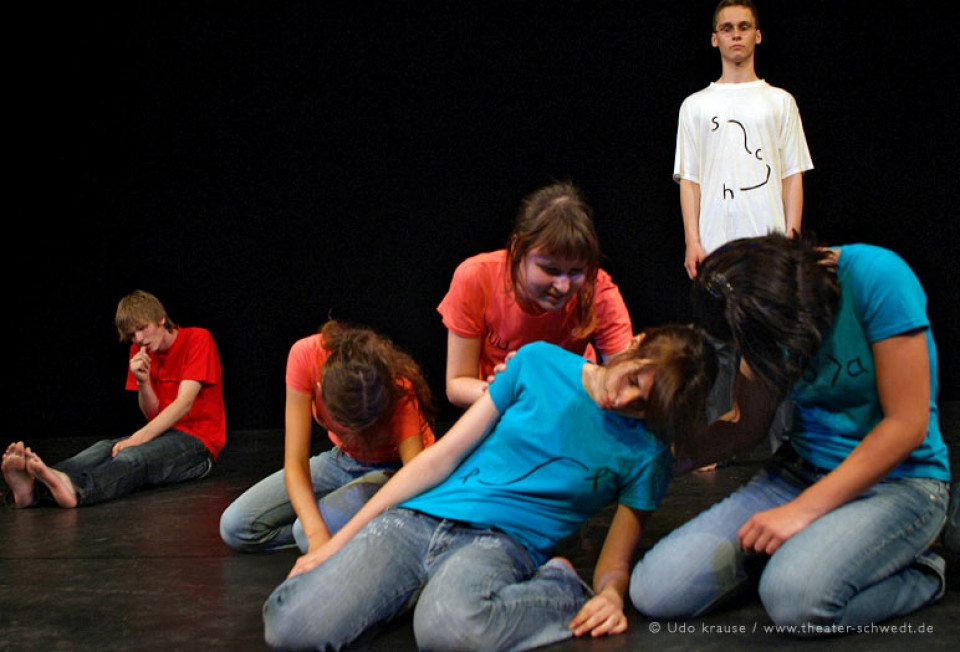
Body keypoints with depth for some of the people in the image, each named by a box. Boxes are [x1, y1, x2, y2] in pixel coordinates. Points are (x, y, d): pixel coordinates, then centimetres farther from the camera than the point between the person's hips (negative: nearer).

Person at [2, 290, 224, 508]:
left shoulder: (198, 339, -6)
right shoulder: (141, 351, 14)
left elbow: (184, 402, -17)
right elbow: (153, 415, 9)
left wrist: (137, 438, -27)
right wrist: (143, 382, -13)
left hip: (198, 441, -6)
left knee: (133, 455, -36)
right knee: (104, 449, -26)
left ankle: (74, 489, -68)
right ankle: (33, 486, -55)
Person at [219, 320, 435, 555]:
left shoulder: (400, 392, -33)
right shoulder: (306, 355, -28)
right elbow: (295, 462, -26)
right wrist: (317, 534, -42)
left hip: (394, 466, -4)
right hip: (342, 458, 4)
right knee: (235, 526, -10)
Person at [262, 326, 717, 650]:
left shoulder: (645, 452, 6)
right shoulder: (539, 362, 7)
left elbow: (616, 560, 11)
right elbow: (441, 457, 7)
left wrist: (610, 593, -17)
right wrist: (341, 539, 4)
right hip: (415, 520, 3)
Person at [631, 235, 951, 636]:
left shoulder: (875, 277, -19)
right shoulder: (759, 318, 0)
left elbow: (907, 424, -20)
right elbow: (748, 423, 10)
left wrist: (803, 510, -21)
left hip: (899, 480, -5)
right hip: (801, 470, 6)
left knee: (796, 597, -36)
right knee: (656, 590, -12)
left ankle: (920, 573, -4)